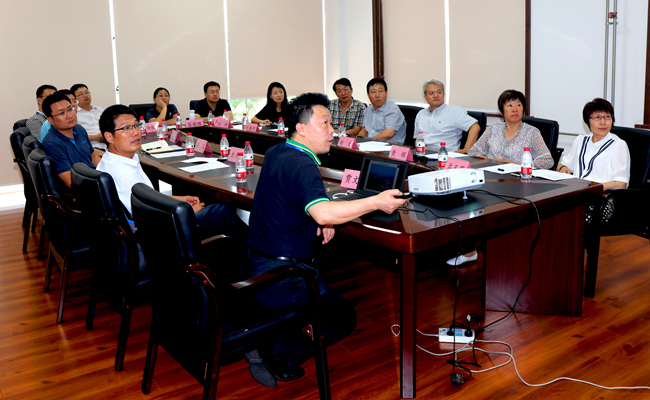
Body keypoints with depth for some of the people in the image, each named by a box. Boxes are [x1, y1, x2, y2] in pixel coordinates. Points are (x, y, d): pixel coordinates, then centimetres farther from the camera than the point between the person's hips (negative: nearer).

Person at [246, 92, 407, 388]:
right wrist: (376, 202, -30)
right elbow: (323, 212, -39)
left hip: (255, 264, 9)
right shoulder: (301, 166, -22)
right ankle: (276, 360, 2)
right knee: (343, 319, 6)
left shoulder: (275, 153, 8)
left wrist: (323, 219, 4)